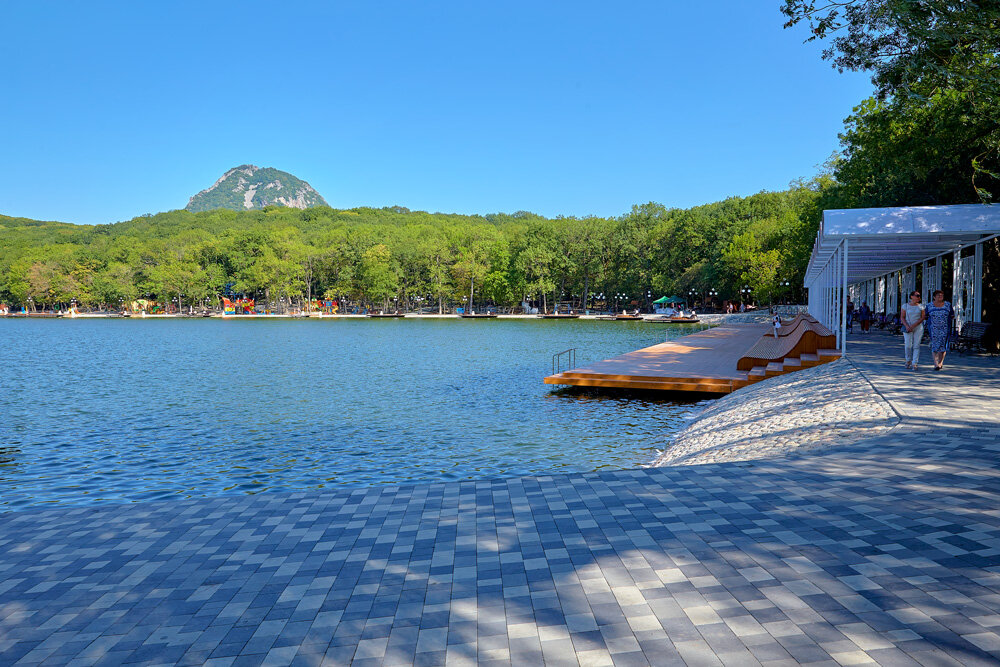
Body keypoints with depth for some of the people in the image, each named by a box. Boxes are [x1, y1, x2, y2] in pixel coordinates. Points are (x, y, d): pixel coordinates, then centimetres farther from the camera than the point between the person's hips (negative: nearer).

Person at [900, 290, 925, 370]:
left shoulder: (921, 307, 6)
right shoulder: (905, 306, 3)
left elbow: (923, 317, 0)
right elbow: (902, 317, 1)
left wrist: (913, 325, -12)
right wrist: (907, 326, -14)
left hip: (918, 328, 1)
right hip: (907, 327, -1)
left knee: (916, 345, -5)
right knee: (908, 345, -5)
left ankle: (914, 364, -4)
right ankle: (908, 360, 19)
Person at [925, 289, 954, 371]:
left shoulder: (948, 305, 5)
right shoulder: (929, 306, 4)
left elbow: (952, 316, 9)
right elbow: (925, 316, 12)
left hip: (945, 328, 1)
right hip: (933, 328, 0)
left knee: (943, 345, -2)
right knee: (934, 345, -7)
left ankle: (940, 362, 12)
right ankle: (936, 364, -8)